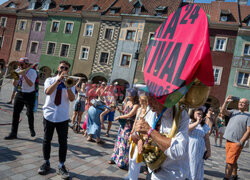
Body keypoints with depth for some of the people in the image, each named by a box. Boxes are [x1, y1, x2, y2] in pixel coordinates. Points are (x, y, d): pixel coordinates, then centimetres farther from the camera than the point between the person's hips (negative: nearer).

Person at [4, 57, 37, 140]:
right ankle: (13, 133, 9)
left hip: (29, 95, -5)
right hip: (19, 94, 5)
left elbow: (31, 84, -21)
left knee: (30, 113, 4)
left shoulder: (32, 72, -10)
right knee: (15, 113, 2)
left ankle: (31, 129, 30)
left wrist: (24, 75, -24)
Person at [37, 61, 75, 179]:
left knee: (63, 142, 2)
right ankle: (46, 163, 29)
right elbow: (48, 92, -18)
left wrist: (67, 84, -20)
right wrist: (59, 79, -20)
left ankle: (61, 166, 15)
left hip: (63, 117, 0)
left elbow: (72, 98, -10)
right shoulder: (50, 80, 4)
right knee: (47, 139, 11)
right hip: (49, 115, 0)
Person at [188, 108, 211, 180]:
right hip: (188, 149, -2)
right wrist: (197, 122, -19)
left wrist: (209, 151, 8)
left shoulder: (204, 125, 9)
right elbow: (186, 129, -20)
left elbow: (206, 139, 10)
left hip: (199, 151, 3)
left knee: (197, 167, 7)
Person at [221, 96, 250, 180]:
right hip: (228, 141, 6)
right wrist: (226, 102, -15)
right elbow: (223, 111, 0)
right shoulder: (234, 112, 13)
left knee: (229, 162, -8)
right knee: (233, 161, 20)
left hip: (236, 143, -6)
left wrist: (240, 142, -17)